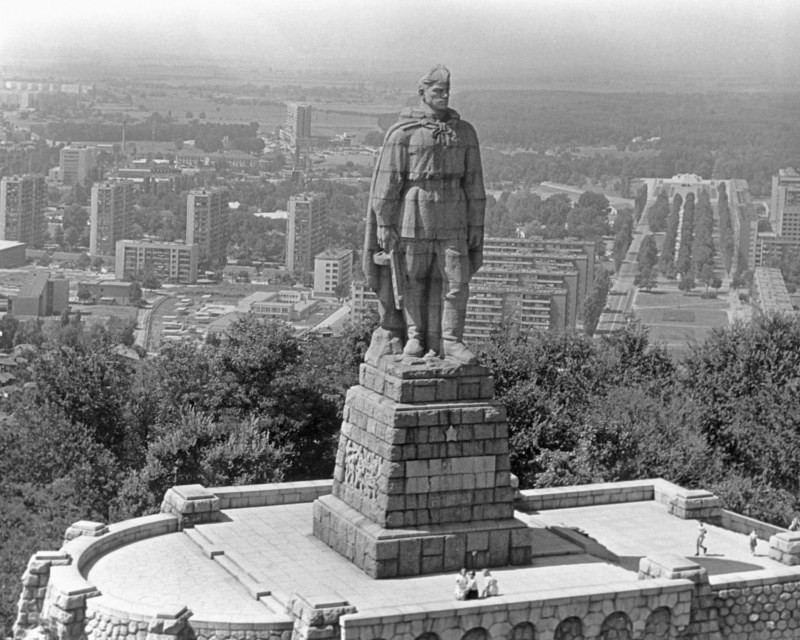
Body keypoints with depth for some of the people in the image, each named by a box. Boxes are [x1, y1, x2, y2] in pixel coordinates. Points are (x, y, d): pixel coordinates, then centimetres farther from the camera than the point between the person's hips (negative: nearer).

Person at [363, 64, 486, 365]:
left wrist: (476, 225, 7)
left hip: (452, 222, 3)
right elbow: (387, 181, -5)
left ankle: (450, 340, 5)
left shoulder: (465, 132, 6)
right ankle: (414, 336, 20)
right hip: (413, 217, -3)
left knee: (456, 281, -2)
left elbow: (473, 182, 9)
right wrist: (384, 224, -8)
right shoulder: (402, 132, -4)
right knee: (412, 280, 6)